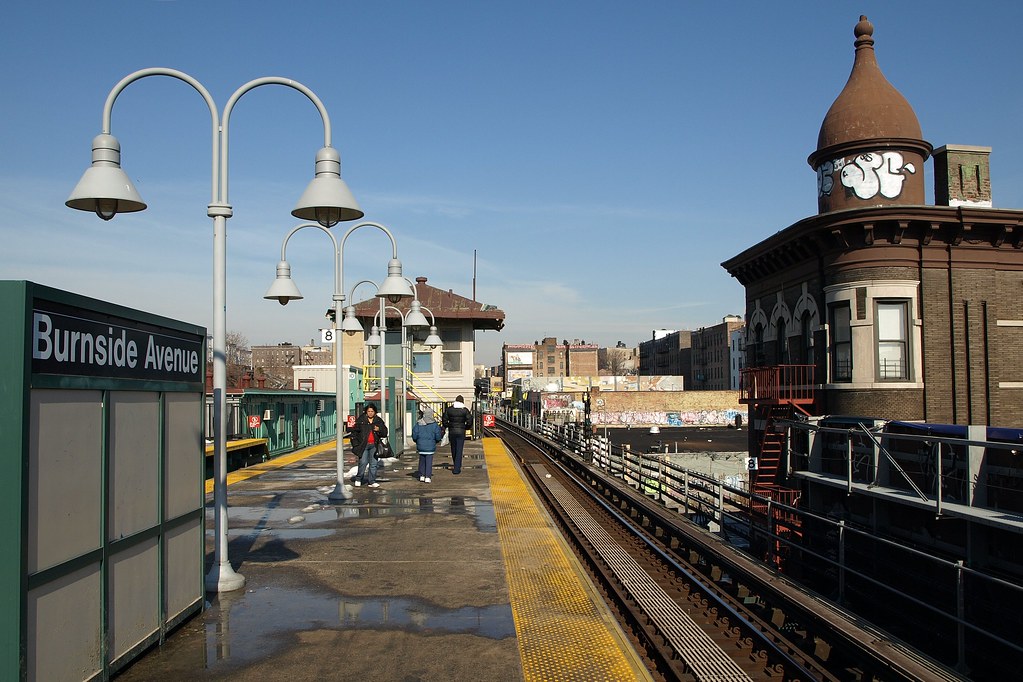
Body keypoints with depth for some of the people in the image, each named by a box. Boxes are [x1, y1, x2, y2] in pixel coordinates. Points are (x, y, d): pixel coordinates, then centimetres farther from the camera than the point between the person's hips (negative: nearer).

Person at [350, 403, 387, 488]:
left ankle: (371, 481, 13)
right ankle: (358, 479, 11)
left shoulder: (379, 421, 8)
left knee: (373, 464, 5)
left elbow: (385, 433, 6)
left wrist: (379, 430, -15)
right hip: (363, 445, -3)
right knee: (363, 462, -9)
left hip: (374, 446, 3)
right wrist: (355, 444, -3)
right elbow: (354, 431, 4)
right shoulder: (360, 420, 1)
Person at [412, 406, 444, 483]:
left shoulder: (418, 424, -2)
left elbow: (414, 436, 0)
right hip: (430, 446, -2)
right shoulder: (434, 424, -7)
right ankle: (427, 477, -1)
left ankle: (422, 476, 18)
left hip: (421, 446, 2)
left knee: (422, 461, 15)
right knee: (429, 462, 2)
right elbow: (438, 437, -6)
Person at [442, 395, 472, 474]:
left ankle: (456, 465, 33)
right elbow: (469, 421, -7)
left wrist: (446, 427, 16)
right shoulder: (465, 410, -5)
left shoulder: (449, 409, -1)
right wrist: (466, 428, 10)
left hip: (451, 431, 2)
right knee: (459, 450, 0)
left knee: (453, 449, 17)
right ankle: (456, 468, -4)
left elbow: (445, 420, -1)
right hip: (461, 432, -2)